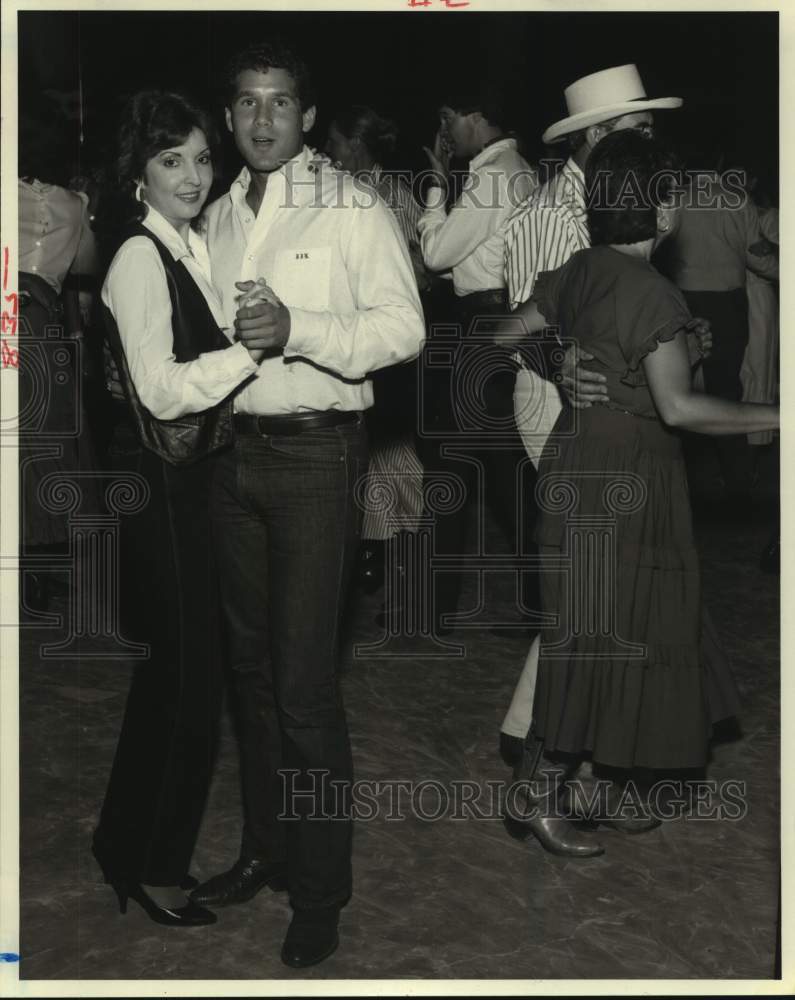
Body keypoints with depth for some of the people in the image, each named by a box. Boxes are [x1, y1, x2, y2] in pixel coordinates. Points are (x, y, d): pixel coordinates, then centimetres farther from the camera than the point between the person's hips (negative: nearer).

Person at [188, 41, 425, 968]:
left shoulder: (352, 209, -5)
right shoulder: (216, 218, 13)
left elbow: (402, 327, -12)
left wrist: (299, 329, -24)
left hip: (314, 453, -6)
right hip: (235, 450, 6)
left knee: (305, 682, -7)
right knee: (252, 666, 14)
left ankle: (321, 891, 5)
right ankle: (264, 849, 28)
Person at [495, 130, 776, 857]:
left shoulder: (575, 274, 4)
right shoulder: (656, 295, -19)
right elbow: (677, 407, -22)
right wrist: (774, 416, -16)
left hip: (577, 464, 8)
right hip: (628, 478, -8)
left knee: (591, 637, 15)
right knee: (601, 640, 2)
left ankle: (609, 790, 25)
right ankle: (536, 796, 10)